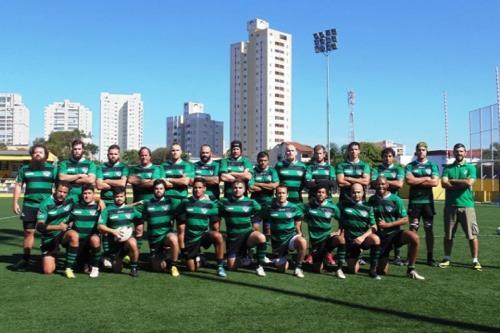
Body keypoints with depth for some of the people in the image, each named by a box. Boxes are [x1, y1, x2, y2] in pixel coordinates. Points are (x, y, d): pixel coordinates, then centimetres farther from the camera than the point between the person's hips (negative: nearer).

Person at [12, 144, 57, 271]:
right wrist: (15, 202, 4)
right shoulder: (25, 169, 10)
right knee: (28, 232, 4)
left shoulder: (52, 169, 3)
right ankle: (25, 259, 12)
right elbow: (18, 186, 12)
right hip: (29, 205, 2)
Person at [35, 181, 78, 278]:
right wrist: (57, 227, -34)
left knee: (74, 235, -36)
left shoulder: (70, 200, -8)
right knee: (48, 270, -10)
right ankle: (48, 259, 28)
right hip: (49, 238, -2)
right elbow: (39, 227, -20)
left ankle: (69, 268, -22)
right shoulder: (46, 204, -16)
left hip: (63, 233, 2)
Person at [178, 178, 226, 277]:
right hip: (190, 238, 1)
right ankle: (197, 258, 37)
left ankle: (220, 266, -21)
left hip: (205, 234, -1)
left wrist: (214, 238, -9)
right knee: (192, 269, 1)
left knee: (218, 236, -35)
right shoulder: (186, 203, -2)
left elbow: (215, 225, 1)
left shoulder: (210, 204, -3)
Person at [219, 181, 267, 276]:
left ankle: (260, 266, -18)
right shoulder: (224, 202, 0)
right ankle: (241, 257, 33)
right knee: (231, 267, -4)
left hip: (247, 233, -1)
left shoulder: (251, 202, 1)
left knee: (261, 237, -34)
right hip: (232, 237, 1)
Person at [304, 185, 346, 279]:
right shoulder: (309, 206, -3)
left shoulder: (332, 207, -5)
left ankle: (339, 268, -22)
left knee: (341, 239, -36)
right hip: (315, 239, 1)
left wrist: (339, 231, -10)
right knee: (317, 269, -2)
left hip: (327, 236, 0)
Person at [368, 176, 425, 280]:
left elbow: (405, 220, -7)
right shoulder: (372, 200, 2)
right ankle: (382, 259, 37)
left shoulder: (395, 199, -5)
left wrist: (387, 224, -15)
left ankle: (411, 269, -17)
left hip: (394, 233, -1)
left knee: (414, 237, -34)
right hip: (380, 236, 1)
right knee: (382, 271, -1)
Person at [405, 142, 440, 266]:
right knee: (413, 229, -1)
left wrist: (417, 181, -6)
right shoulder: (410, 166, 8)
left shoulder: (432, 165, 9)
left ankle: (430, 257, 11)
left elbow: (435, 182, -5)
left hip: (428, 201, 1)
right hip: (414, 201, -1)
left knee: (429, 229, 4)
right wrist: (426, 178, -6)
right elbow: (409, 180, -10)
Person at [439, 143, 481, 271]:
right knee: (448, 235, 8)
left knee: (472, 234, -2)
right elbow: (444, 183, -6)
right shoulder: (447, 168, 10)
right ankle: (447, 258, 19)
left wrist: (452, 181, -4)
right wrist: (462, 184, -10)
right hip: (450, 205, 2)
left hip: (466, 205, -1)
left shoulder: (470, 167, 6)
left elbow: (469, 182, -12)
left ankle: (475, 260, 7)